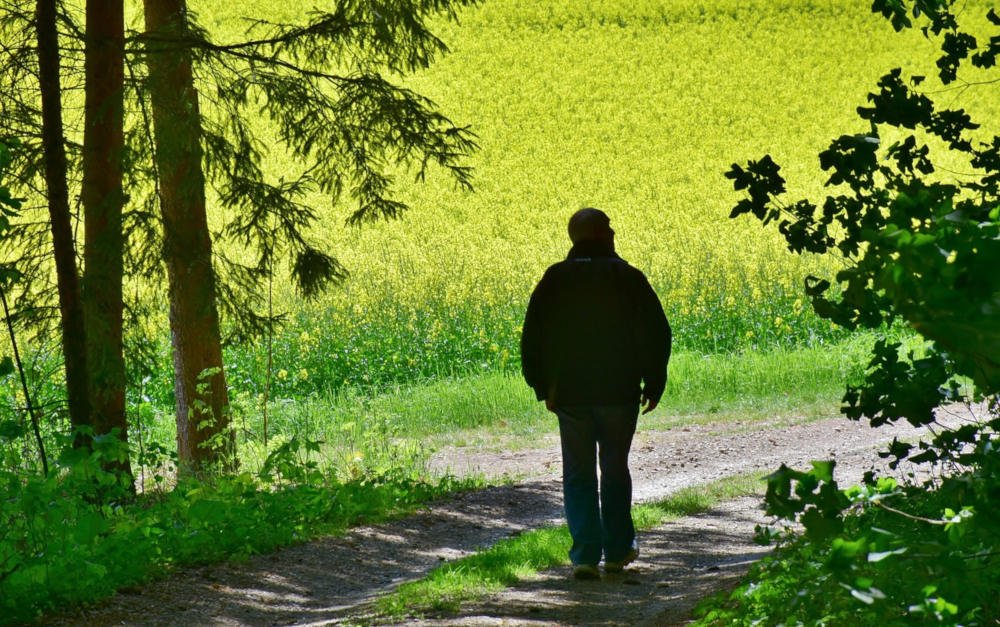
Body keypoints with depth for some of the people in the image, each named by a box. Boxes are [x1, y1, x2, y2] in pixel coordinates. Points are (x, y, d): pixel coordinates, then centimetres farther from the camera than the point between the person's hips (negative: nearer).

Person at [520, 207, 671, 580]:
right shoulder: (628, 279, -6)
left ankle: (585, 554, -6)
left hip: (570, 394, 1)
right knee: (615, 470, 14)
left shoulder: (555, 280, -1)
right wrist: (654, 384, 6)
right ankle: (618, 550, 21)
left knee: (578, 475, 5)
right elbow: (655, 333, -4)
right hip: (619, 392, -1)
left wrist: (542, 387, 11)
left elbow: (533, 336, 2)